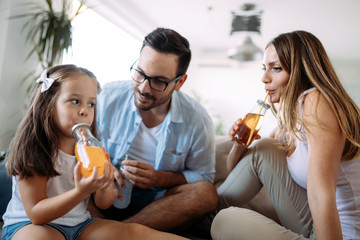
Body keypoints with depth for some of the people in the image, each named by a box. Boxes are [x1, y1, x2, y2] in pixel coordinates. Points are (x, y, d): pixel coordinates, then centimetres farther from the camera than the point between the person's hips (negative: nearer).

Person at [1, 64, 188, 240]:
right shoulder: (31, 148, -15)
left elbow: (103, 204, 4)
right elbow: (36, 214, -19)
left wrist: (103, 187, -21)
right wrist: (81, 192, -35)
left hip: (79, 223, 4)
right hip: (29, 225, -4)